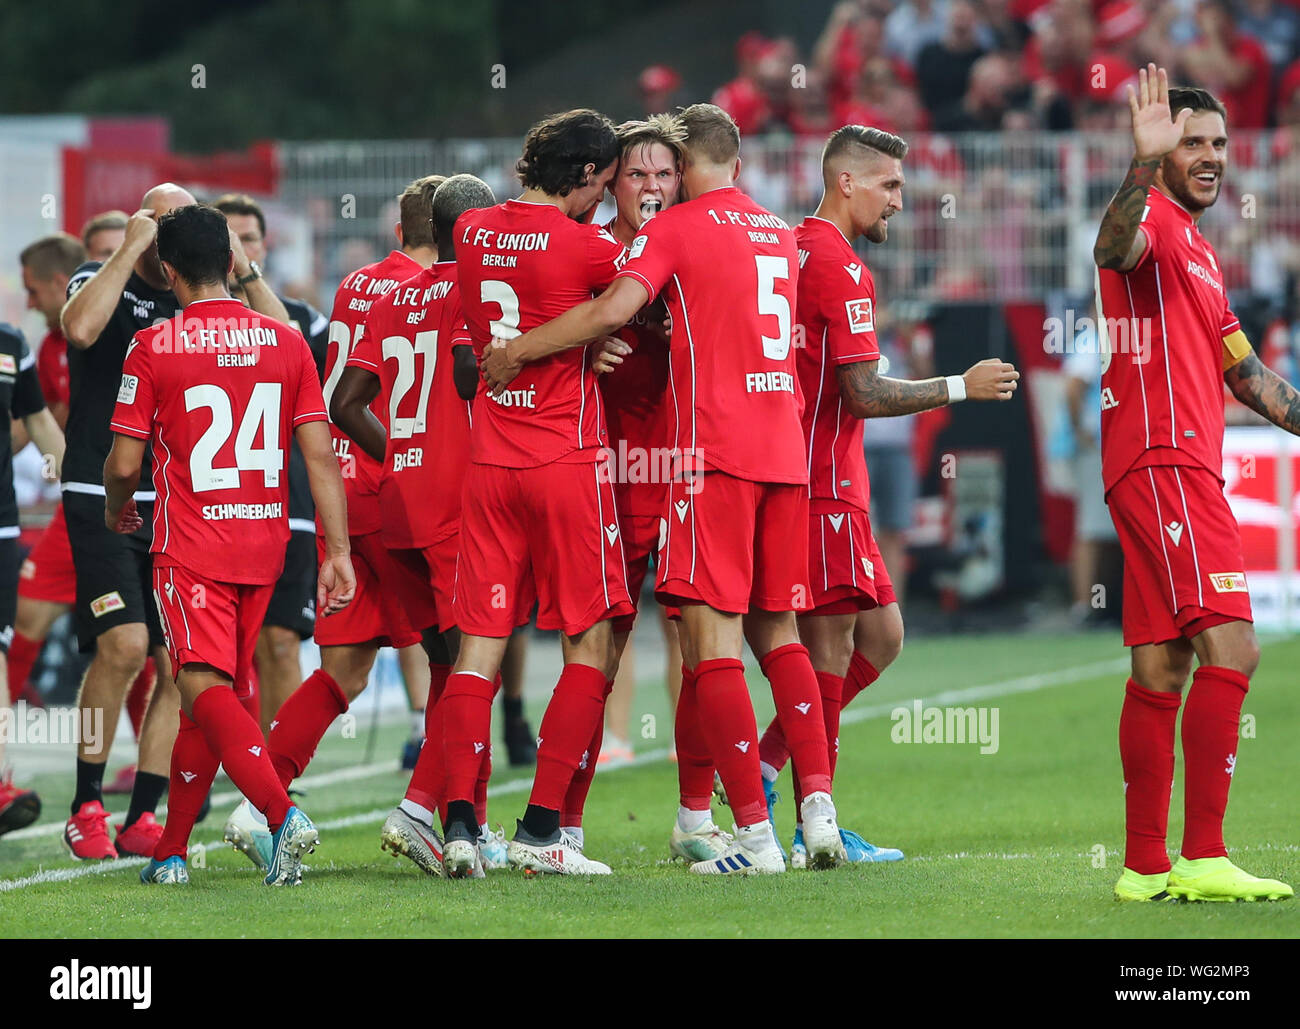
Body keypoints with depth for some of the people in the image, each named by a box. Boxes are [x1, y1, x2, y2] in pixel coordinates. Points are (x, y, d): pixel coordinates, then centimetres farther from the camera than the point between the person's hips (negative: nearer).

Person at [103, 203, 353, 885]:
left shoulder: (153, 348, -6)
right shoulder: (286, 342, 3)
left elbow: (124, 463, -3)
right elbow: (319, 454, -1)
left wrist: (116, 509, 19)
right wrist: (338, 553, 1)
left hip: (191, 545, -5)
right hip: (264, 546, 5)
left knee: (205, 687, -11)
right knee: (211, 689, 15)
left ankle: (284, 815, -33)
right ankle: (172, 851, 20)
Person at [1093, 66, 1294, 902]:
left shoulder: (1198, 253, 25)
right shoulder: (1153, 223, -4)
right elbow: (1112, 249, -30)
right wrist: (1144, 163, -45)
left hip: (1183, 468, 10)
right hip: (1165, 463, -10)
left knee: (1162, 669, 9)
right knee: (1230, 644, -18)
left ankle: (1146, 867, 11)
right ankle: (1202, 859, -22)